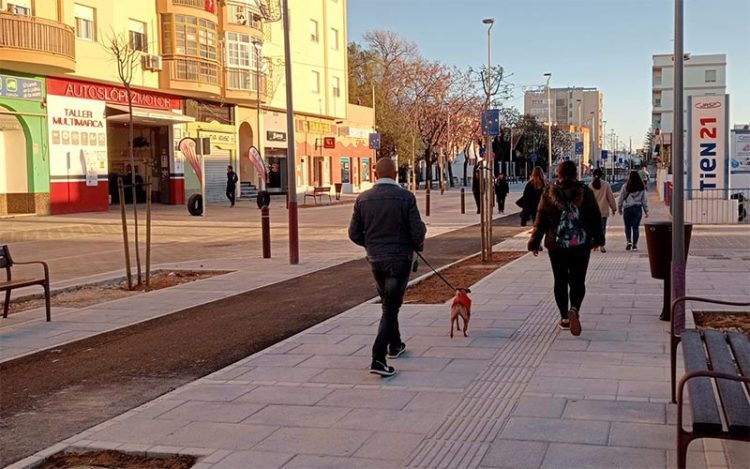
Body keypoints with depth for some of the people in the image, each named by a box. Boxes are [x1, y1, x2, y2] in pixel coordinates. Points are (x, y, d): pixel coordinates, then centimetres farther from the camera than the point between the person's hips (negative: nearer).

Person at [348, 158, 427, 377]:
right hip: (399, 258, -4)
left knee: (388, 303, 23)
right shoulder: (405, 197, -13)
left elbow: (354, 233, 1)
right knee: (391, 308, -1)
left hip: (375, 259, 4)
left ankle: (395, 345, 38)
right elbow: (417, 231, -13)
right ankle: (378, 359, -11)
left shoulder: (363, 199, -3)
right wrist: (418, 246, 8)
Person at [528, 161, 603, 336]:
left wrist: (534, 243, 6)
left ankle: (565, 318, 12)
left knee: (560, 282, 10)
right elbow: (596, 218, 5)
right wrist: (597, 239, 19)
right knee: (578, 281, 7)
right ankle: (574, 309, -18)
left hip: (556, 246, 0)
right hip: (581, 245, 0)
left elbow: (540, 221, -2)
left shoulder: (549, 194, -3)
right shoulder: (585, 192, -2)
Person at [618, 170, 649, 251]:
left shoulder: (625, 187, -6)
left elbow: (621, 198, 0)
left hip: (627, 208, -1)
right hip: (638, 208, 1)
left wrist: (619, 208, 12)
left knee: (628, 226, 12)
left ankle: (629, 241, -5)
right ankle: (635, 244, 6)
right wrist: (646, 211, 10)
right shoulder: (642, 188, 0)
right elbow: (645, 200, 4)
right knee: (636, 227, 6)